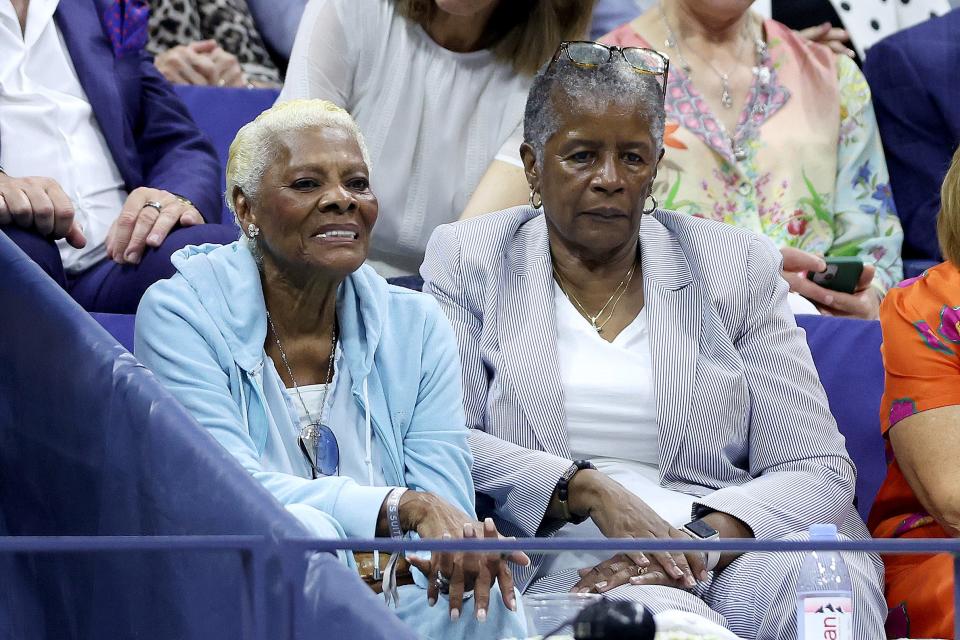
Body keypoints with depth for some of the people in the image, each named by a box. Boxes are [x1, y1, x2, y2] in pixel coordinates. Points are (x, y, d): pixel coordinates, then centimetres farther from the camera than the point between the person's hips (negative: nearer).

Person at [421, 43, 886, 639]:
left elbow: (819, 471, 4)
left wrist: (701, 539, -16)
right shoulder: (470, 261, 12)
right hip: (559, 559, -2)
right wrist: (589, 491, -17)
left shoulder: (737, 266, 13)